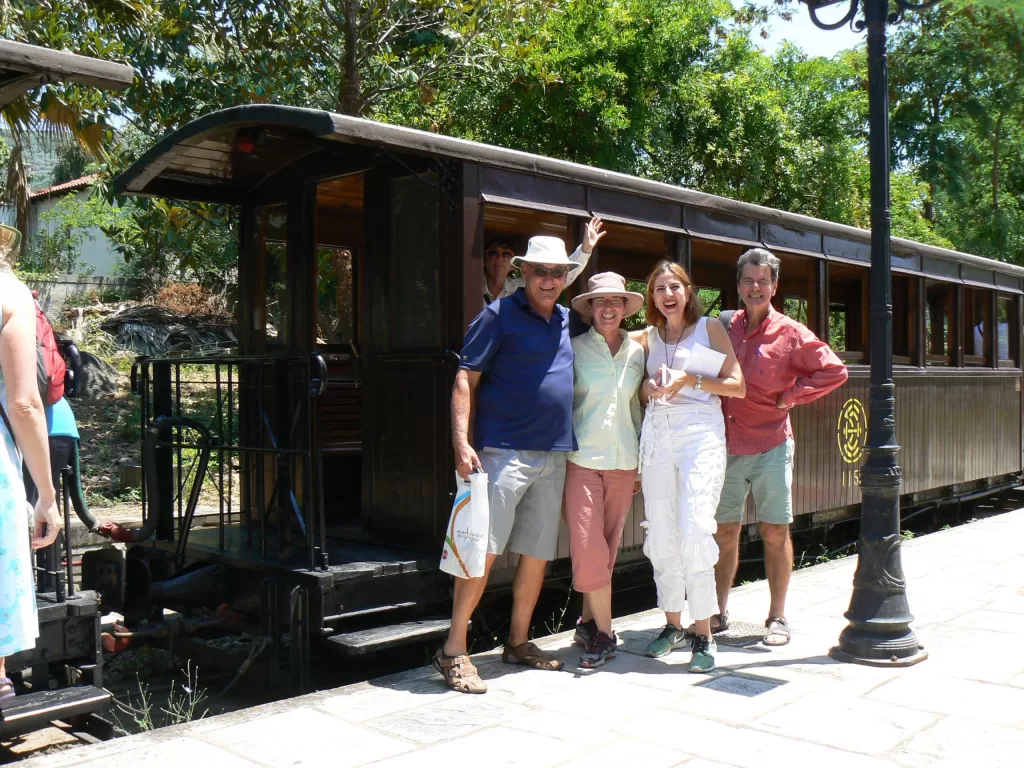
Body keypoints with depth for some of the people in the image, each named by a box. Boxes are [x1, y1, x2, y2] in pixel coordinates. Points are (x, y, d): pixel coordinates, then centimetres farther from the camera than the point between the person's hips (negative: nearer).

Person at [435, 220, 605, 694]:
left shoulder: (566, 319, 13)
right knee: (484, 550, -10)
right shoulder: (500, 315, -3)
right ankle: (453, 651, -3)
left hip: (554, 456, 7)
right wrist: (462, 442, -17)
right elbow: (466, 379, -9)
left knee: (538, 553, 11)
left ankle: (518, 642, 24)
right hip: (504, 453, -7)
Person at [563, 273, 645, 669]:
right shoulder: (575, 349, 1)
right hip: (582, 458, -3)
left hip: (624, 461, 3)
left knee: (607, 549, 7)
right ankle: (604, 633, 0)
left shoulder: (637, 351, 10)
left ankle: (589, 622, 21)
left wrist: (643, 462, 14)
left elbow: (637, 408, 16)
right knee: (587, 546, -11)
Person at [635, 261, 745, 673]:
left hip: (701, 432, -4)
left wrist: (689, 379, -9)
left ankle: (704, 634, -4)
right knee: (661, 534, 3)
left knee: (695, 531, -13)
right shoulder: (649, 337, 17)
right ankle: (672, 624, 17)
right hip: (656, 433, 4)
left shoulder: (710, 328, 6)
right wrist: (650, 386, -1)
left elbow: (738, 386, 0)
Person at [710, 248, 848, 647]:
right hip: (725, 445, 2)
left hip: (770, 446, -2)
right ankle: (719, 611, 20)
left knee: (775, 531, 2)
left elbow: (834, 371, 0)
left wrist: (790, 396, -4)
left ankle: (777, 617, 13)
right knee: (725, 531, 8)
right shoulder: (723, 327, 6)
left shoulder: (791, 333, -2)